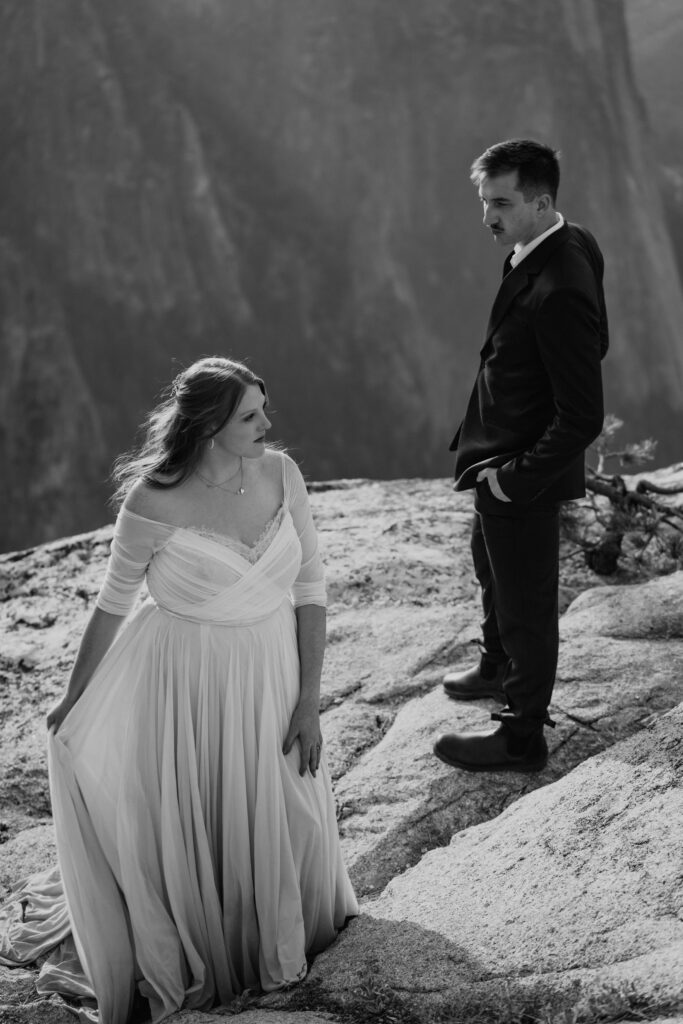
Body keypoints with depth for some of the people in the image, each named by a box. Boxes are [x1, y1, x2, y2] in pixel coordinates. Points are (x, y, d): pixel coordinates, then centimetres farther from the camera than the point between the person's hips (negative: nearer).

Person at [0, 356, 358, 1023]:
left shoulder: (281, 474, -8)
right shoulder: (155, 501, -19)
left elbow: (309, 588, -3)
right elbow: (113, 603, -7)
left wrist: (308, 699, -4)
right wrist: (74, 697, 0)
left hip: (272, 674, 4)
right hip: (184, 681, -3)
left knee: (278, 819, 16)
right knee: (184, 832, 9)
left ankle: (270, 940, 46)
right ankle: (186, 963, 36)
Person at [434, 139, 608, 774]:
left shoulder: (559, 292, -33)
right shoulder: (571, 245, -4)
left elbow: (583, 418, -32)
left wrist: (516, 477, -20)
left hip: (524, 473, -10)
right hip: (502, 460, 10)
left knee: (525, 601, 9)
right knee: (490, 569, 31)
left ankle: (522, 737, 29)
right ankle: (499, 668, 56)